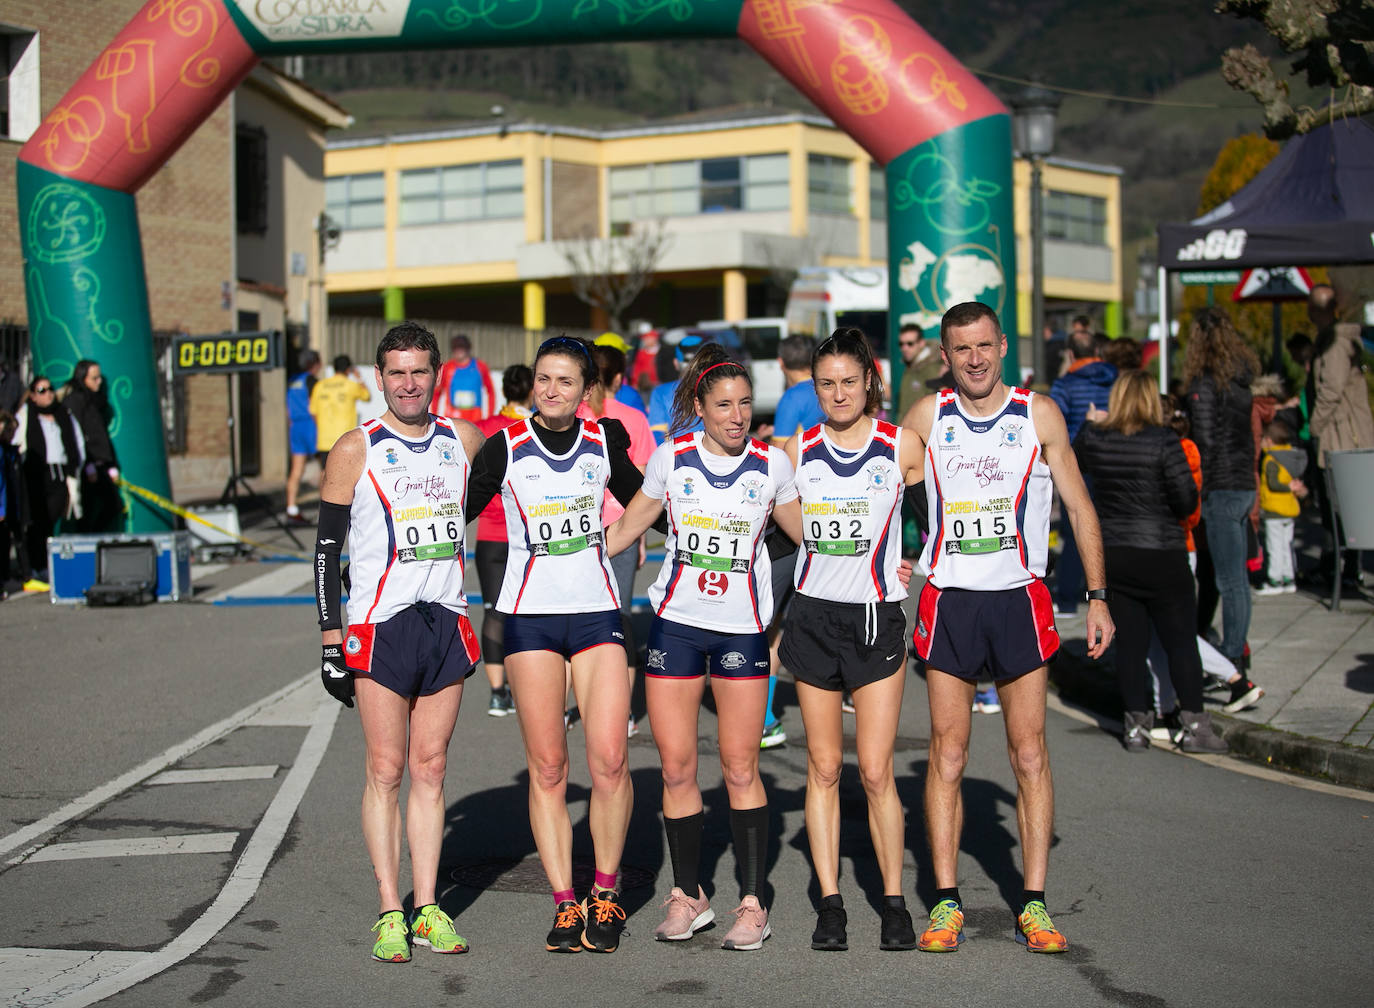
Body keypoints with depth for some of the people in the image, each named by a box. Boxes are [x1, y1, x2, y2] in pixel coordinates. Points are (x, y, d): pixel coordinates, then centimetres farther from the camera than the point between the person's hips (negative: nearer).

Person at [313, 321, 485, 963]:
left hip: (446, 623, 4)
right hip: (381, 624, -3)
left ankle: (428, 907, 12)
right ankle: (390, 912, 6)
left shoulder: (464, 440, 7)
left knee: (430, 770, 7)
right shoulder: (355, 451, -3)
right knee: (386, 772, -2)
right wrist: (331, 639, -7)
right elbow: (327, 548, -2)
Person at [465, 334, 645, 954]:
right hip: (529, 616, -1)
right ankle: (564, 904, 8)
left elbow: (643, 503, 22)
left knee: (609, 760, -8)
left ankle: (605, 894, 9)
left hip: (597, 611, 1)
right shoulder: (505, 448, -1)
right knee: (547, 768, -1)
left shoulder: (604, 440, 6)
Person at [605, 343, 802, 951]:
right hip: (676, 622, 1)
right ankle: (688, 896, 16)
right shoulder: (671, 458, 1)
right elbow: (626, 529, 12)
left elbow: (811, 534, 12)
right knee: (677, 768, 2)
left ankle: (752, 904, 6)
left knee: (740, 769, -2)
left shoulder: (772, 464, 1)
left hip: (742, 627, -1)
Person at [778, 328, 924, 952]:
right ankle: (830, 904, 12)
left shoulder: (902, 448, -3)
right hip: (813, 615, 2)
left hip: (876, 617, -2)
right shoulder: (797, 450, 2)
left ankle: (894, 902, 9)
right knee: (824, 768, 5)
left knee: (875, 772, -4)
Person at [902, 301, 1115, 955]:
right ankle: (947, 904, 6)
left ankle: (1034, 905, 7)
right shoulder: (926, 417, 3)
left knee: (1030, 755, 0)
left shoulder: (1039, 415, 2)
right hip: (948, 601, 0)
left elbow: (1079, 507, 6)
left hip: (1019, 599, 0)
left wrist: (1097, 597, 2)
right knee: (946, 756, -1)